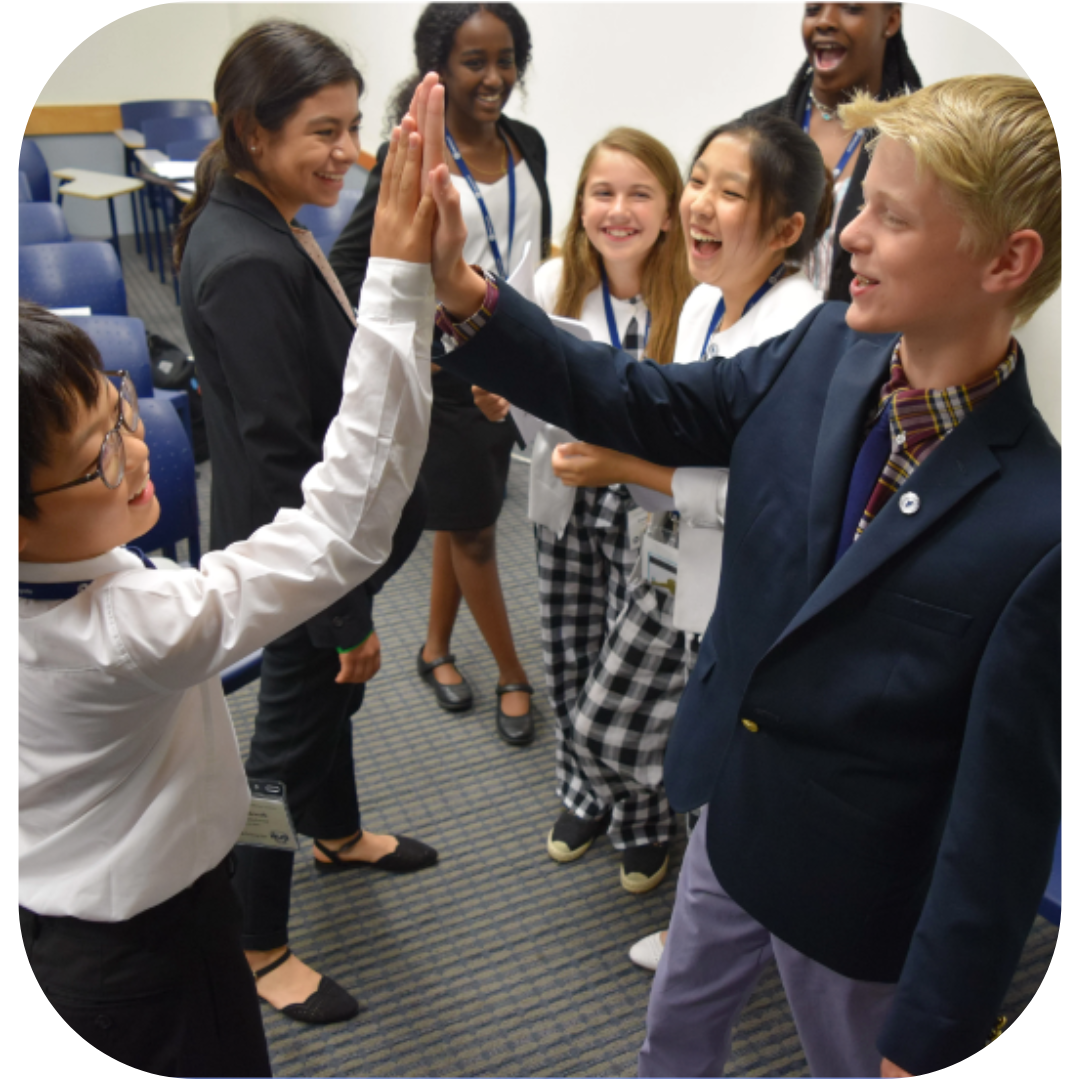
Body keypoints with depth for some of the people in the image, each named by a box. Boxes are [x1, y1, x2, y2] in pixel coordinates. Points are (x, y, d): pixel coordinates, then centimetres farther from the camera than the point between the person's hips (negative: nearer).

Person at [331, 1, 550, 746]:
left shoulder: (527, 144, 4)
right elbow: (349, 265, -11)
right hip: (447, 370, -5)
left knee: (463, 517, 18)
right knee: (473, 529, 7)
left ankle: (437, 650, 37)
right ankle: (513, 677, 24)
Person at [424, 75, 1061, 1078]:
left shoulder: (1037, 529, -30)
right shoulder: (822, 351, -13)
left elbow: (1001, 822, -23)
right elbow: (640, 405, -5)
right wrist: (458, 289, -18)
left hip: (859, 889, -5)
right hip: (734, 810, 6)